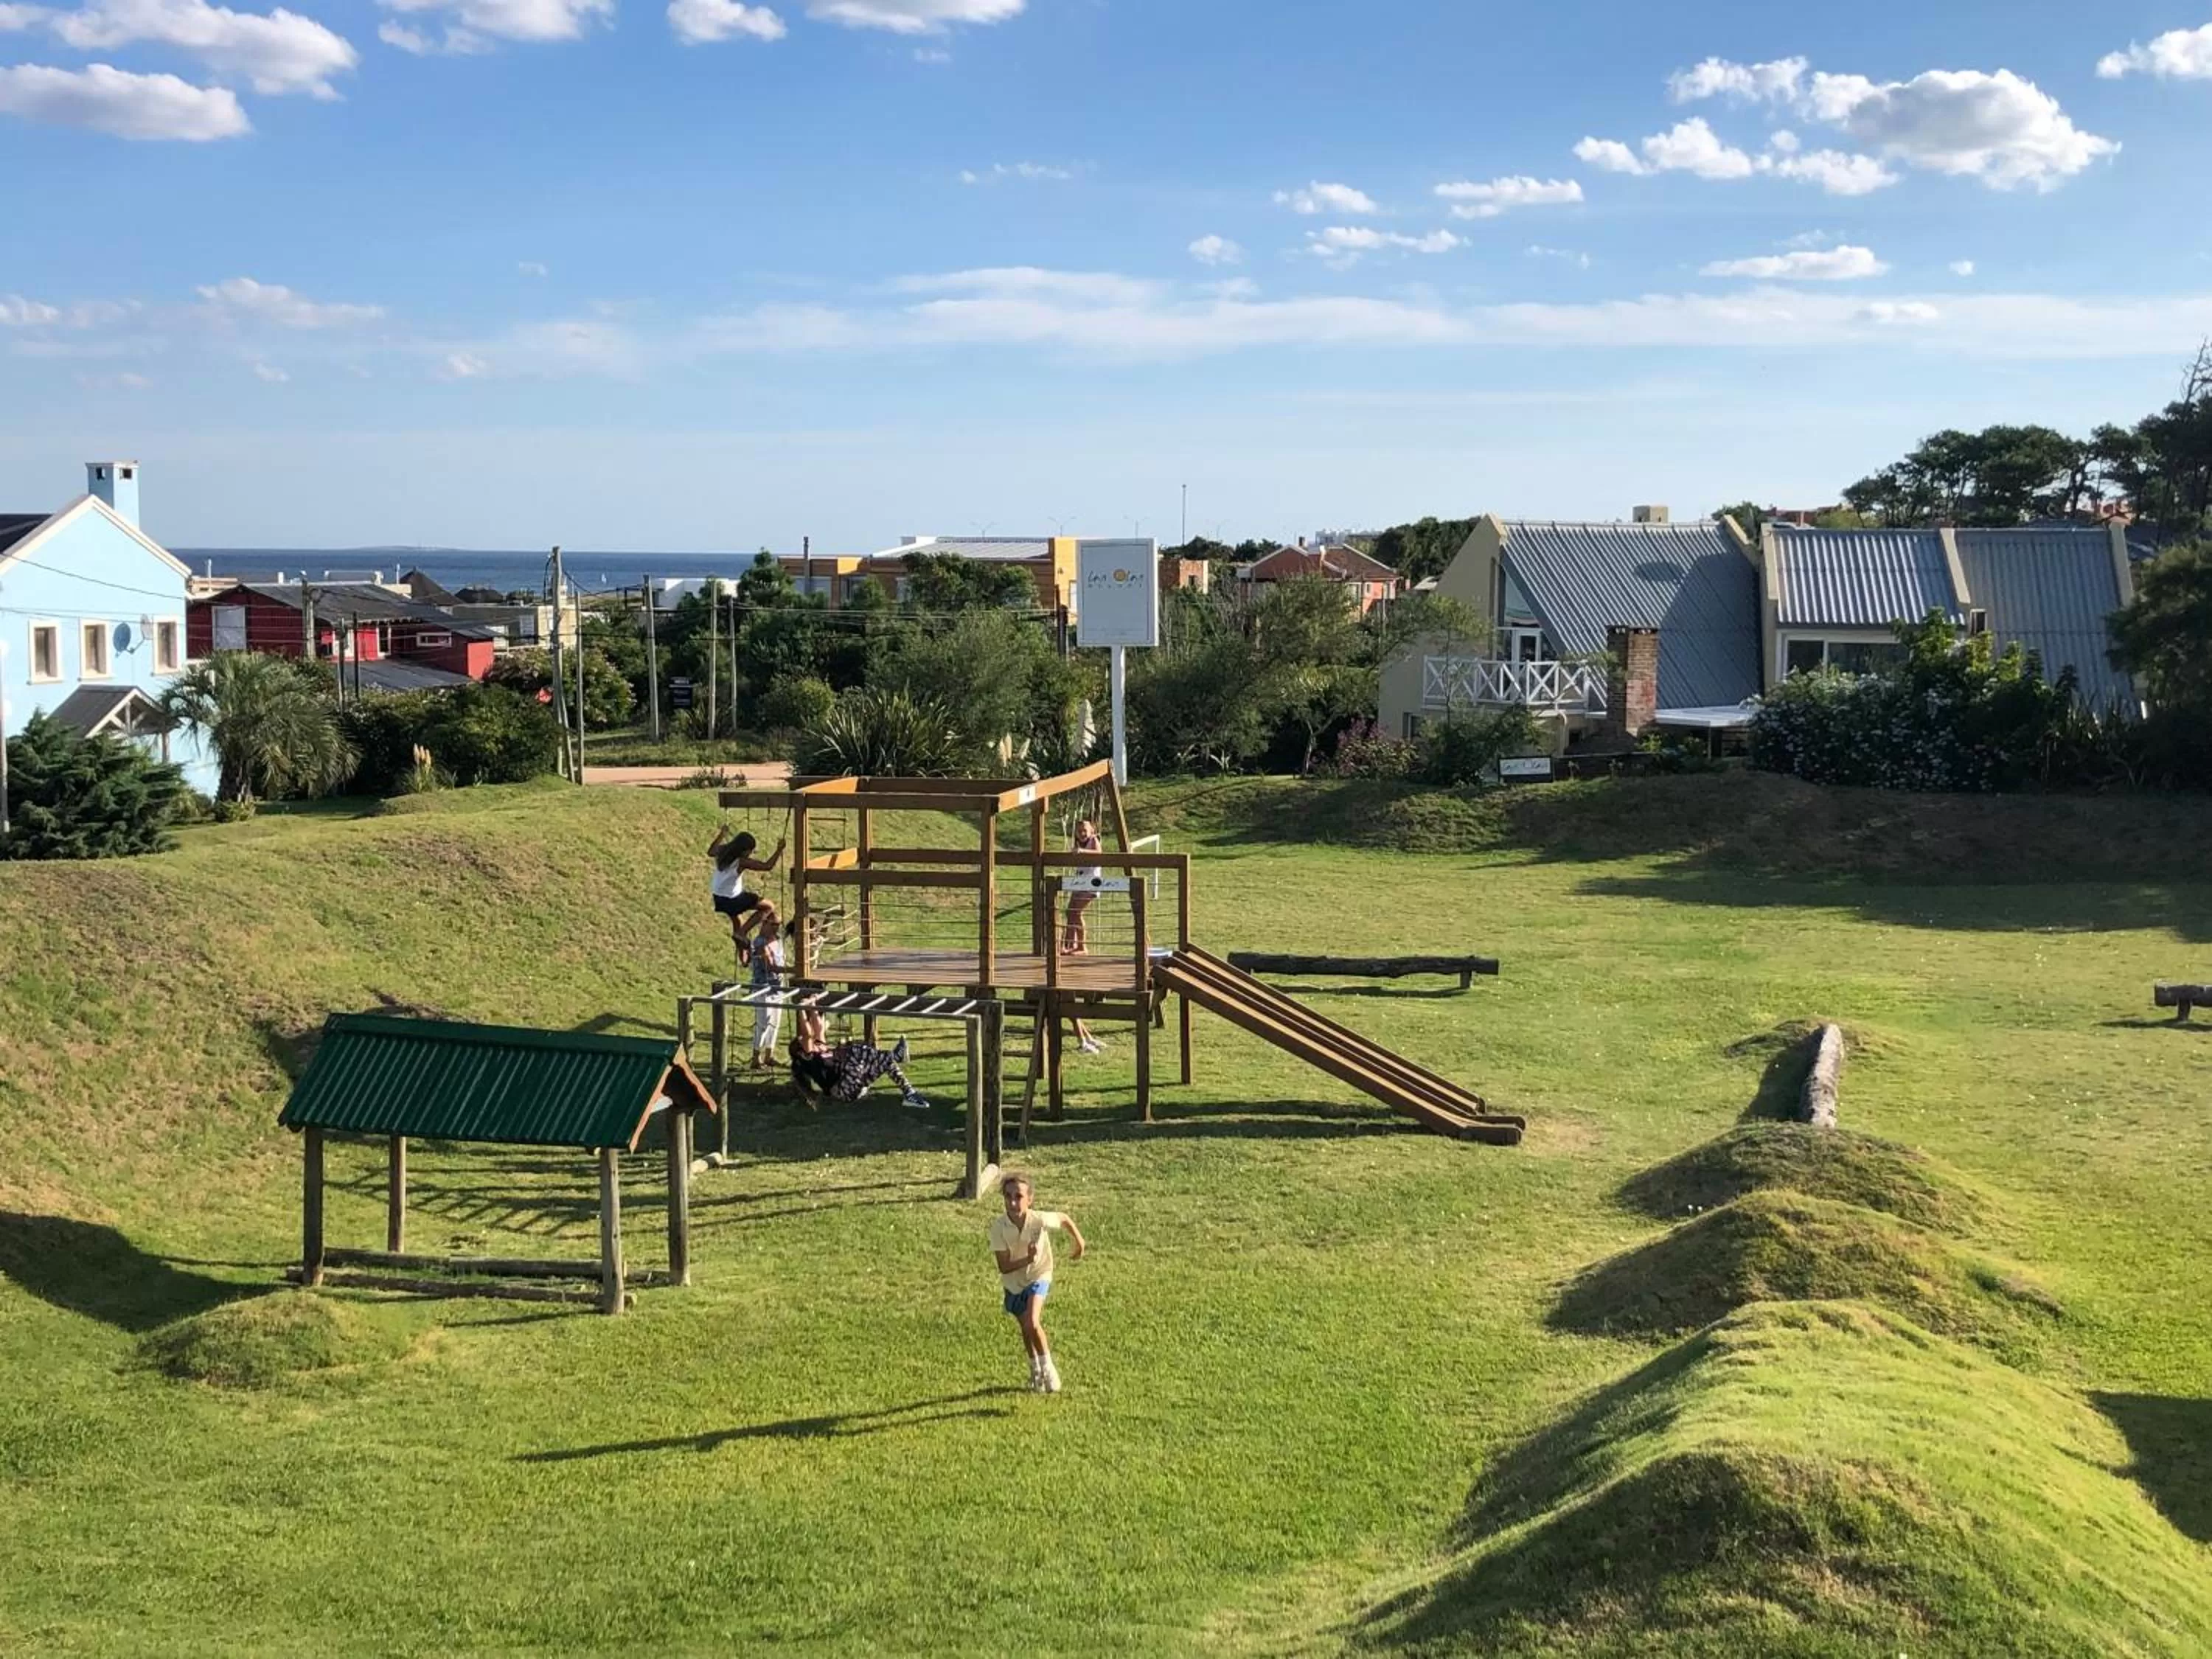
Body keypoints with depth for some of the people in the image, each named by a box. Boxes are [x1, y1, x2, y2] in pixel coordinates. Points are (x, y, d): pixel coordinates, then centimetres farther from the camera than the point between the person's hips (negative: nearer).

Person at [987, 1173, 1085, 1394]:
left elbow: (1065, 1219, -7)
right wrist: (1027, 1260, -42)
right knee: (1026, 1328, 19)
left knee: (1032, 1323, -23)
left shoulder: (1040, 1220, -29)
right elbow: (1004, 1267, -27)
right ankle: (1035, 1372, 42)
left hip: (1038, 1276, -2)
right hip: (1013, 1282, 3)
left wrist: (1079, 1243, 4)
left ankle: (1048, 1368, -1)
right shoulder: (999, 1225, -28)